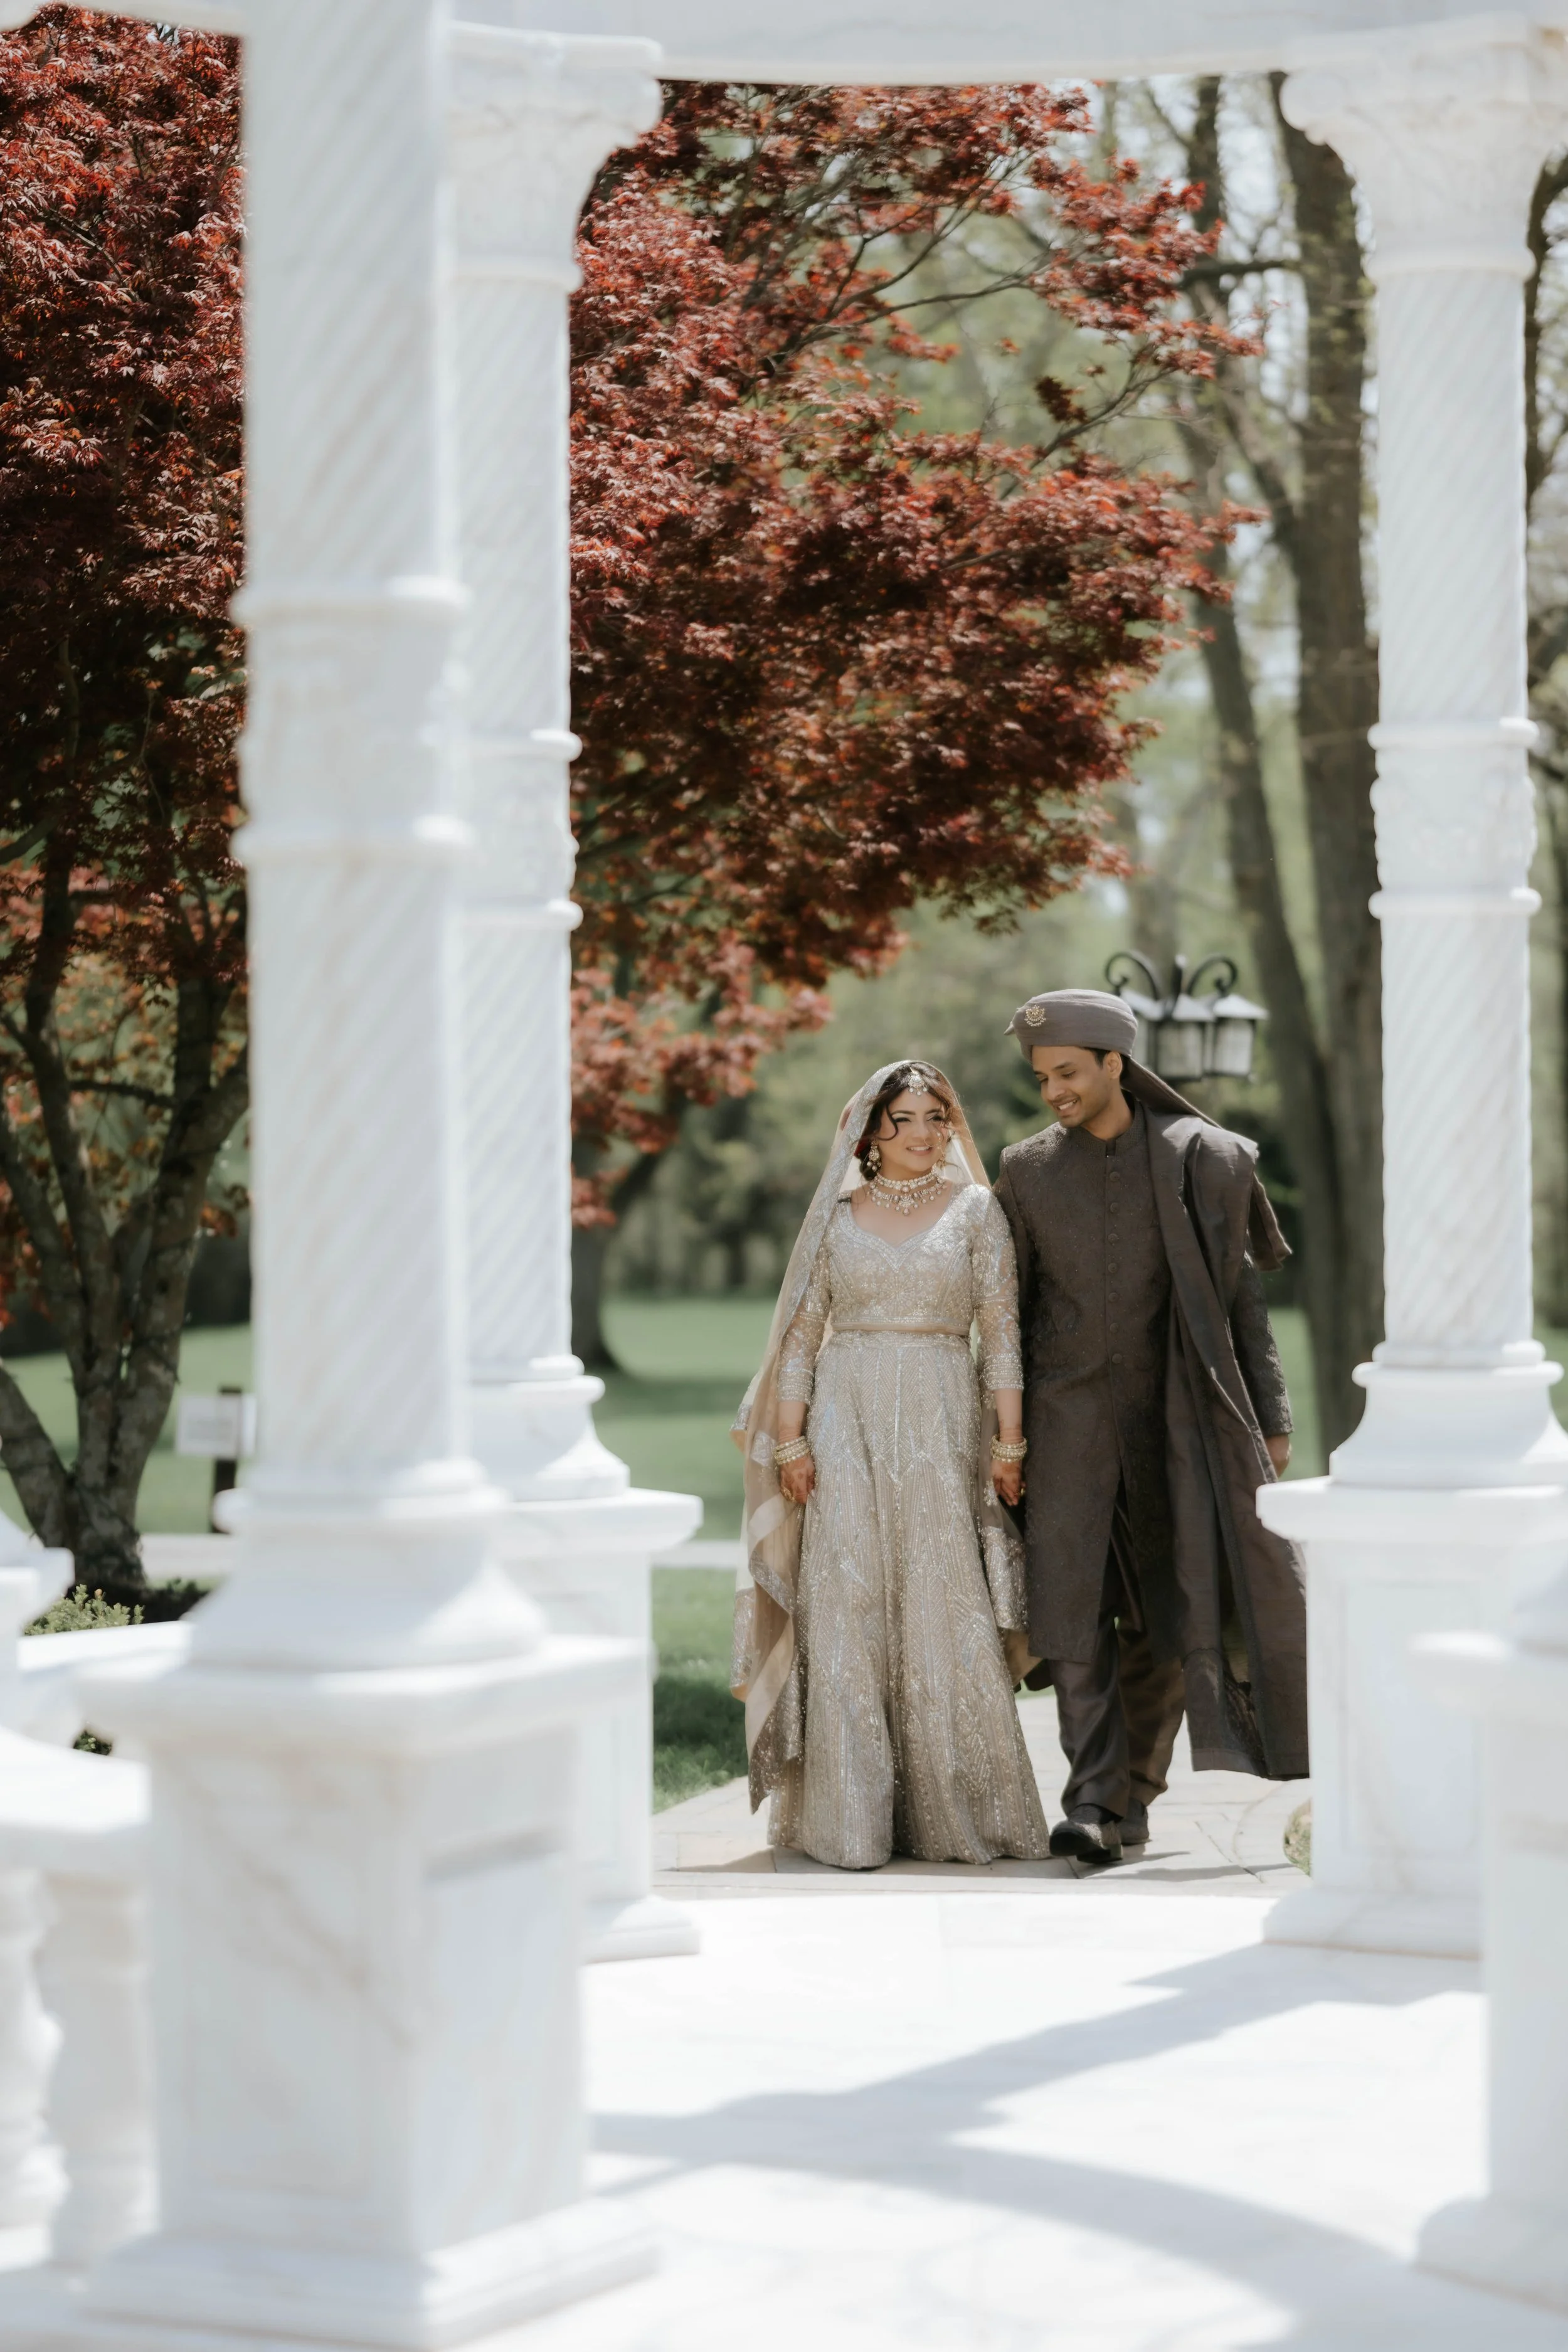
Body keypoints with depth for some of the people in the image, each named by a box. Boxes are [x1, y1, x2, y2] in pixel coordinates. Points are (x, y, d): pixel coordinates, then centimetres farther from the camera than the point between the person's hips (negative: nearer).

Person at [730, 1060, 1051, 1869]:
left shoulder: (976, 1210, 6)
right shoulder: (837, 1216, 10)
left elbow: (1002, 1333, 2)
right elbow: (802, 1335, 9)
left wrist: (1009, 1443, -5)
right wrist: (790, 1442, 0)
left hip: (941, 1422, -1)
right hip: (846, 1421, 1)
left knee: (941, 1605, -4)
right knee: (846, 1606, -4)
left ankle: (952, 1813, 2)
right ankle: (850, 1815, -2)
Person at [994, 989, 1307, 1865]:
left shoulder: (1196, 1160, -2)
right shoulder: (1029, 1171, 3)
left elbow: (1239, 1295, 2)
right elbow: (1008, 1310, 8)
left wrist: (1271, 1421, 0)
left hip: (1174, 1413, 0)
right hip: (1071, 1415, 1)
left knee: (1161, 1615, 2)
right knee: (1074, 1599, -12)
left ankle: (1137, 1794, 14)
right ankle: (1094, 1803, -15)